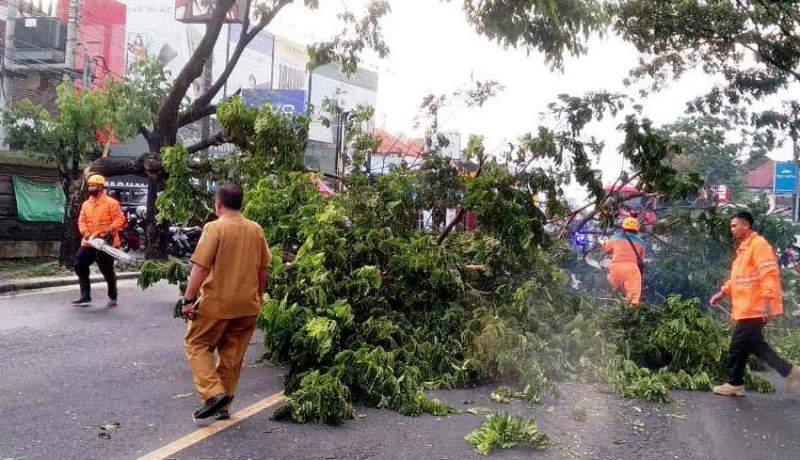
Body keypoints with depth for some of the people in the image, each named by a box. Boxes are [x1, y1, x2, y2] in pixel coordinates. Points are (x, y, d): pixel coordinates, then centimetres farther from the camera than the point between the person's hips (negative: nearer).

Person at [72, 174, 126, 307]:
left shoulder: (111, 203, -8)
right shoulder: (86, 204, 12)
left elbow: (120, 219, -14)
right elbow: (82, 221, 8)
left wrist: (108, 230, -26)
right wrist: (85, 232, -10)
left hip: (106, 243, -6)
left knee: (107, 270, 3)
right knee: (79, 265, -1)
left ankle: (113, 297, 20)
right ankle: (85, 296, 5)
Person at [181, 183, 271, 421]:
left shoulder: (214, 228, -12)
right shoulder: (256, 230, 4)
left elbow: (200, 267, -16)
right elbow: (263, 269, 10)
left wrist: (188, 299, -11)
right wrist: (259, 296, 22)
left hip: (217, 302, -5)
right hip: (247, 304, 5)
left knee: (196, 344, 12)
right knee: (232, 354, 14)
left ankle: (214, 393, -3)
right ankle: (223, 405, 21)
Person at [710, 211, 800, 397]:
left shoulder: (759, 245, -15)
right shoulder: (744, 248, 17)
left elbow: (769, 275, -23)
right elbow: (738, 277, 24)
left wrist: (767, 301, -29)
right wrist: (722, 293, 17)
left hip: (754, 308, -10)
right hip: (748, 308, 10)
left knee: (738, 346, -1)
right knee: (754, 345, 14)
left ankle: (735, 384, 11)